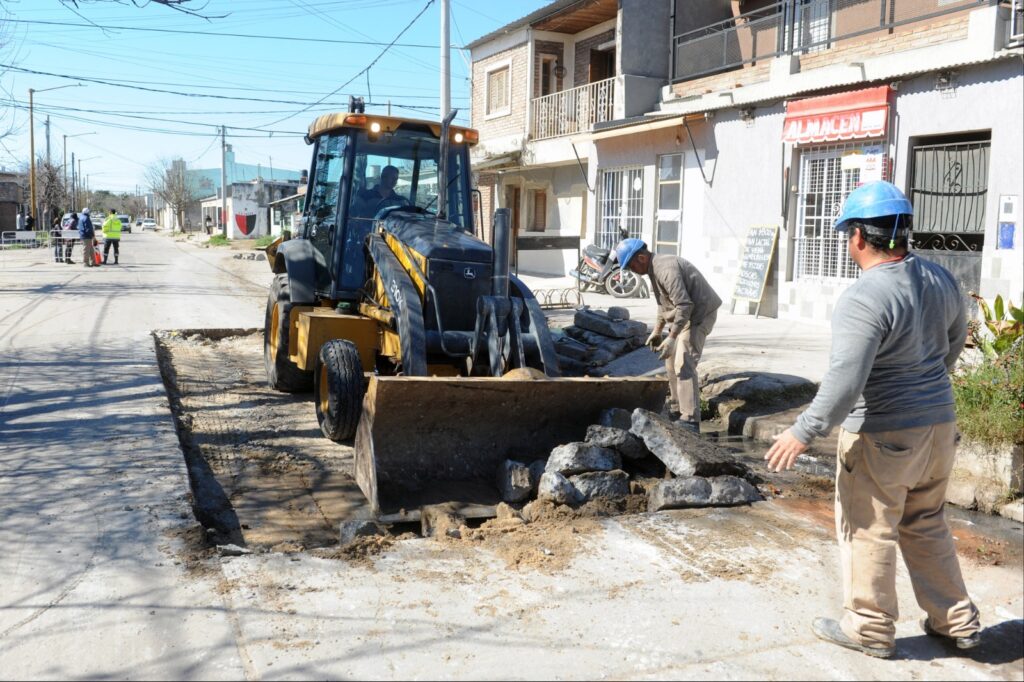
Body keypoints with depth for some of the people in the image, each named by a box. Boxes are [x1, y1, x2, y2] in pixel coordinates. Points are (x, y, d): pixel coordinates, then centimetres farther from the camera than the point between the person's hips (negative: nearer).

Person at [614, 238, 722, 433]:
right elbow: (665, 303, 19)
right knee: (672, 362, 16)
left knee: (683, 365, -17)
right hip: (684, 315, 11)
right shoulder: (655, 268, 9)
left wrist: (672, 338, -31)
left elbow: (685, 305, -30)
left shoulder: (666, 269, -25)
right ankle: (676, 411, 27)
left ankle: (690, 421, -18)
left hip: (699, 314, -11)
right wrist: (657, 331, 18)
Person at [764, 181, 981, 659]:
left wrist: (803, 433, -19)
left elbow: (844, 382, -28)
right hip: (938, 424, 8)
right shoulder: (940, 279, 2)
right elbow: (954, 342, 18)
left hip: (882, 437, -8)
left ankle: (870, 629, 21)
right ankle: (956, 620, 31)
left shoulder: (864, 299, -24)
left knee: (868, 532, 8)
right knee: (926, 526, 22)